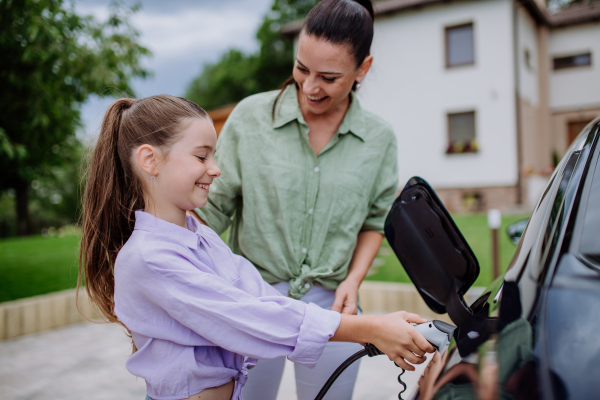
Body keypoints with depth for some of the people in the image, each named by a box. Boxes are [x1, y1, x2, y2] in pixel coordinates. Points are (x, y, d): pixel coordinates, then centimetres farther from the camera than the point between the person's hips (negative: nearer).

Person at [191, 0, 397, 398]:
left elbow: (376, 220, 9)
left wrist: (353, 280, -4)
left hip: (331, 305, 2)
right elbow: (213, 206, -4)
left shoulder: (379, 138, -2)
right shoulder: (250, 116, -7)